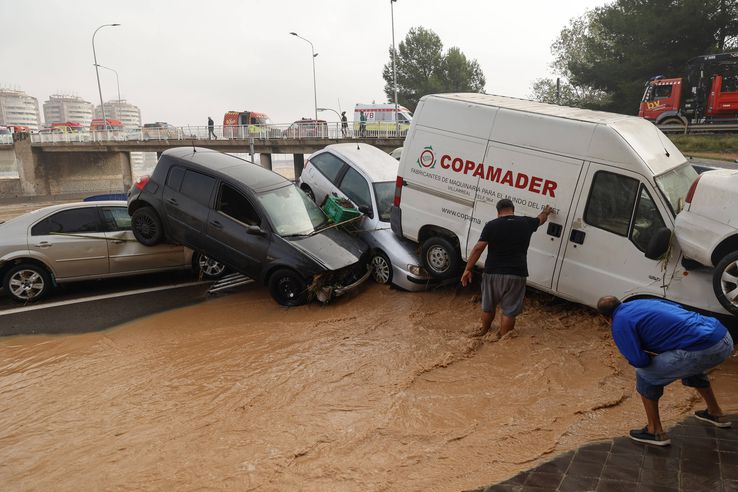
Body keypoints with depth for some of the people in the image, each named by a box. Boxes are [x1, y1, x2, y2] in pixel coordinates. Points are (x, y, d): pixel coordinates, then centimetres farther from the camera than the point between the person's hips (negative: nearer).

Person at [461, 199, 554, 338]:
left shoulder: (491, 225, -4)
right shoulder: (526, 223, 4)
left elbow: (478, 248, -9)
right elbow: (541, 219, 27)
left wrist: (468, 269, -4)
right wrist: (546, 211, 49)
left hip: (492, 273, 0)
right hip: (516, 275, 0)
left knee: (488, 307, 19)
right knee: (509, 311, 8)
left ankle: (484, 332, 37)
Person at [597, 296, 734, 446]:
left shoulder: (620, 323, -2)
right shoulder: (642, 302, 22)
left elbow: (639, 361, -9)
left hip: (703, 349, -8)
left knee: (645, 375, 10)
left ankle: (655, 432, 19)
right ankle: (716, 413, 52)